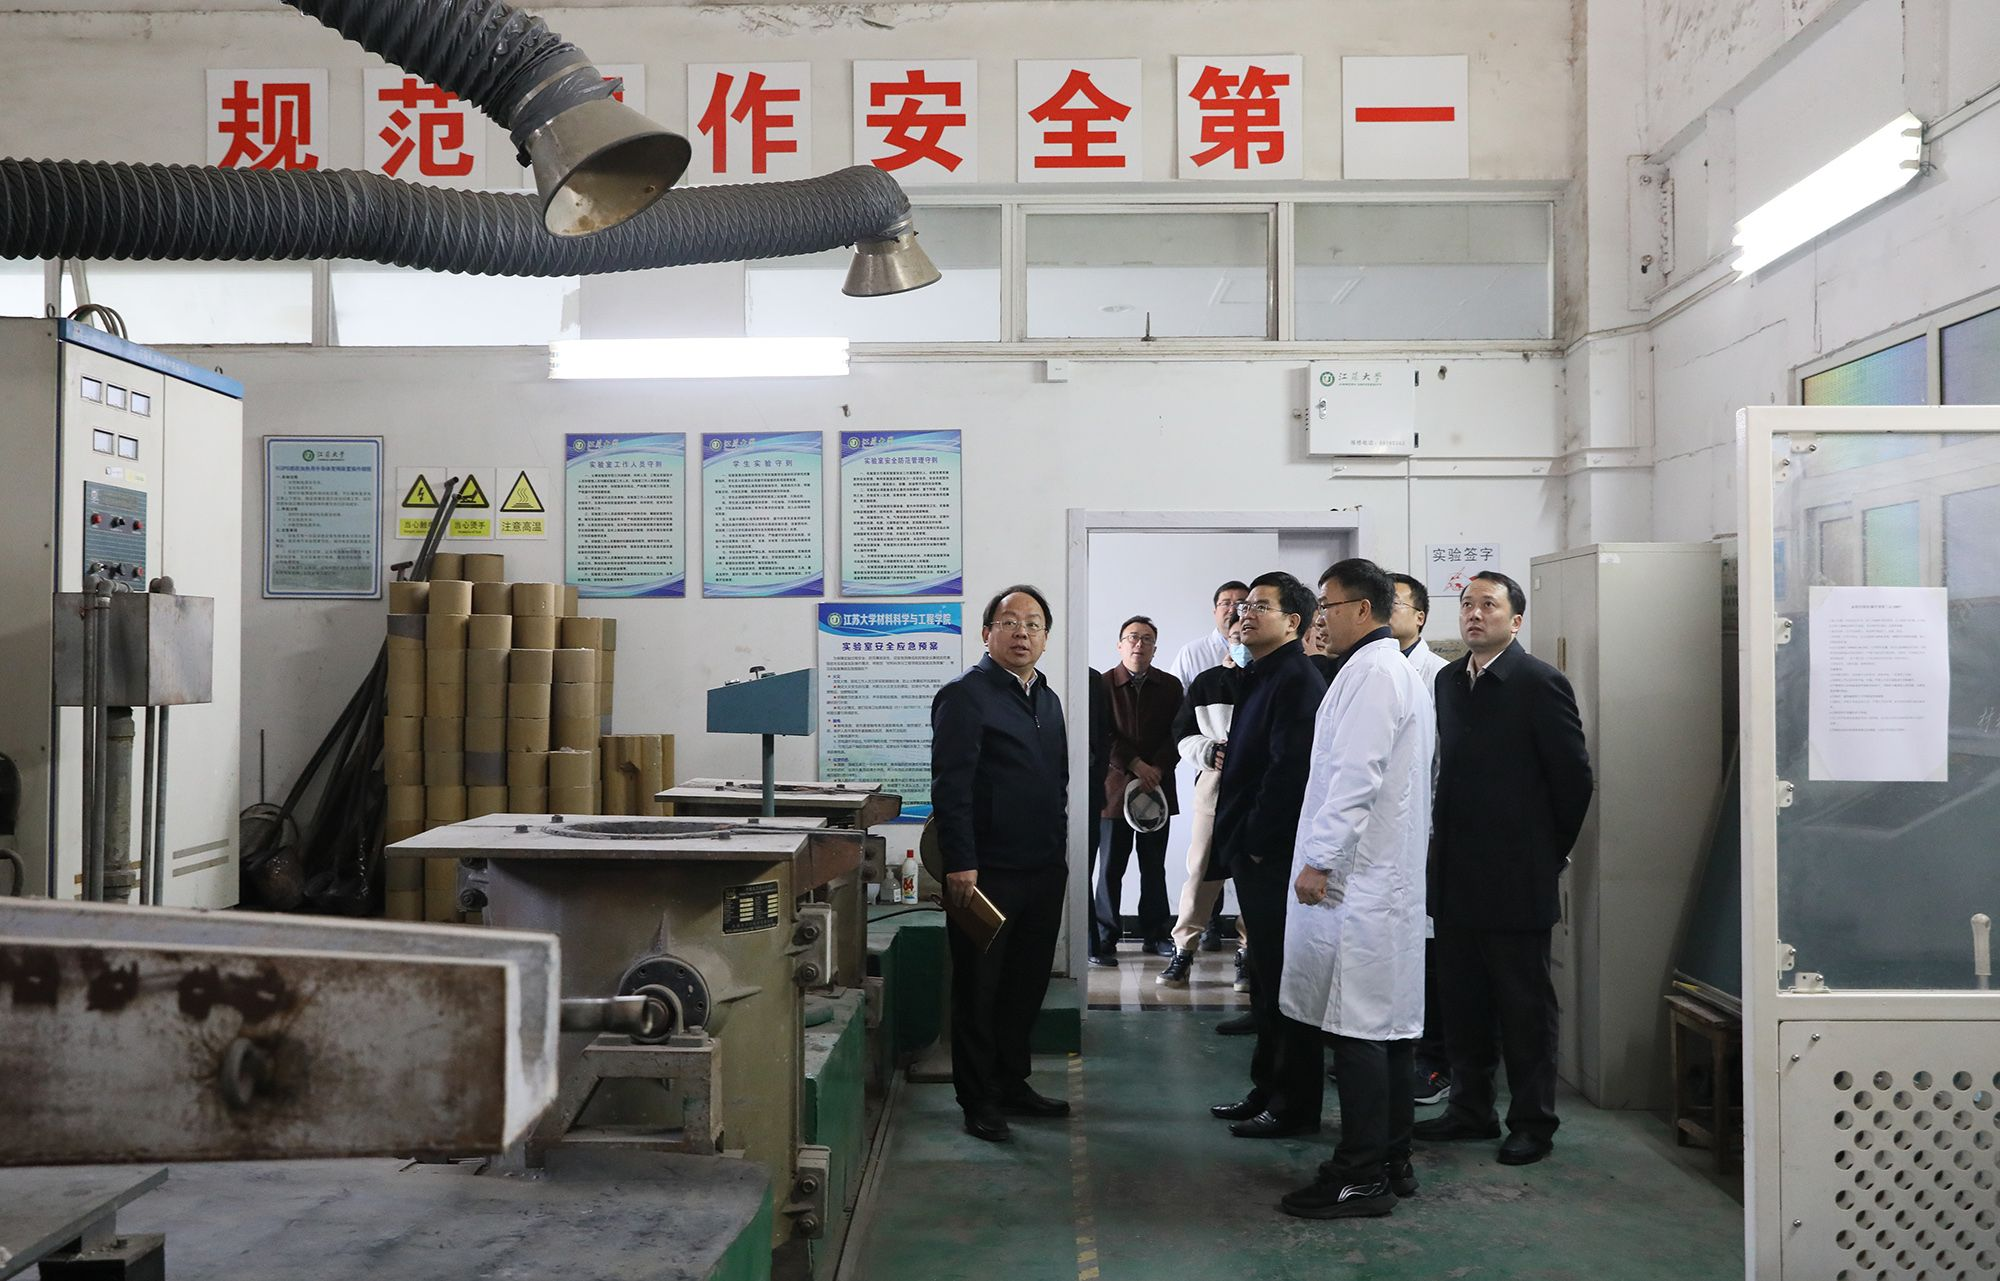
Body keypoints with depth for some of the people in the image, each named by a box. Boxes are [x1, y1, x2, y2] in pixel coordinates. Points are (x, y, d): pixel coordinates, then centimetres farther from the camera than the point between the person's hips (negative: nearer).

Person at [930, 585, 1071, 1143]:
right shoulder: (965, 696, -10)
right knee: (978, 988, 4)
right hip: (987, 872, -8)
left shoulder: (1048, 699, 15)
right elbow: (950, 786, -16)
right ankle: (978, 1100, 14)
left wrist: (1058, 851, 18)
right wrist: (960, 863, -20)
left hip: (1044, 870, 8)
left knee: (1027, 985, 16)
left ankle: (1013, 1083, 30)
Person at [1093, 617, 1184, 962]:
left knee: (1154, 867, 10)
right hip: (1114, 788, -3)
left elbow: (1177, 735, 2)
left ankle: (1155, 933, 19)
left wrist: (1157, 768, -12)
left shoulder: (1170, 686, 8)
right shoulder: (1102, 684, 0)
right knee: (1111, 867, 1)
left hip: (1157, 787, 3)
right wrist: (1135, 765, -15)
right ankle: (1104, 939, 6)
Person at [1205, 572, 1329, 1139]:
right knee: (1265, 975, 17)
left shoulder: (1297, 679, -14)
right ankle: (1268, 1088, 27)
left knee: (1286, 979, -2)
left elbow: (1290, 768, -22)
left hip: (1277, 856, -10)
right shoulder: (1259, 677, 17)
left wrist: (1259, 843, -18)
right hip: (1254, 855, 10)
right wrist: (1234, 845, 13)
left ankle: (1296, 1104, 8)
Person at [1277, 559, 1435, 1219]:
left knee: (1359, 1028, -7)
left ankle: (1361, 1177, -2)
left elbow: (1355, 776, -21)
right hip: (1393, 878, 11)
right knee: (1390, 1026, 13)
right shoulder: (1404, 672, 20)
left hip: (1358, 880, -11)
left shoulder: (1370, 673, -12)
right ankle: (1392, 1162, 21)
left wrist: (1319, 860, -17)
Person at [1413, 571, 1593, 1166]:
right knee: (1461, 998, 14)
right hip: (1455, 872, 7)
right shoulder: (1449, 680, 10)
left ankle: (1533, 1122, 15)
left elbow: (1574, 775, -8)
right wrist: (1443, 838, 11)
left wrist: (1551, 851, -1)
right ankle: (1470, 1107, 27)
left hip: (1516, 876, -6)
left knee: (1525, 1003, 4)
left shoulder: (1539, 682, -10)